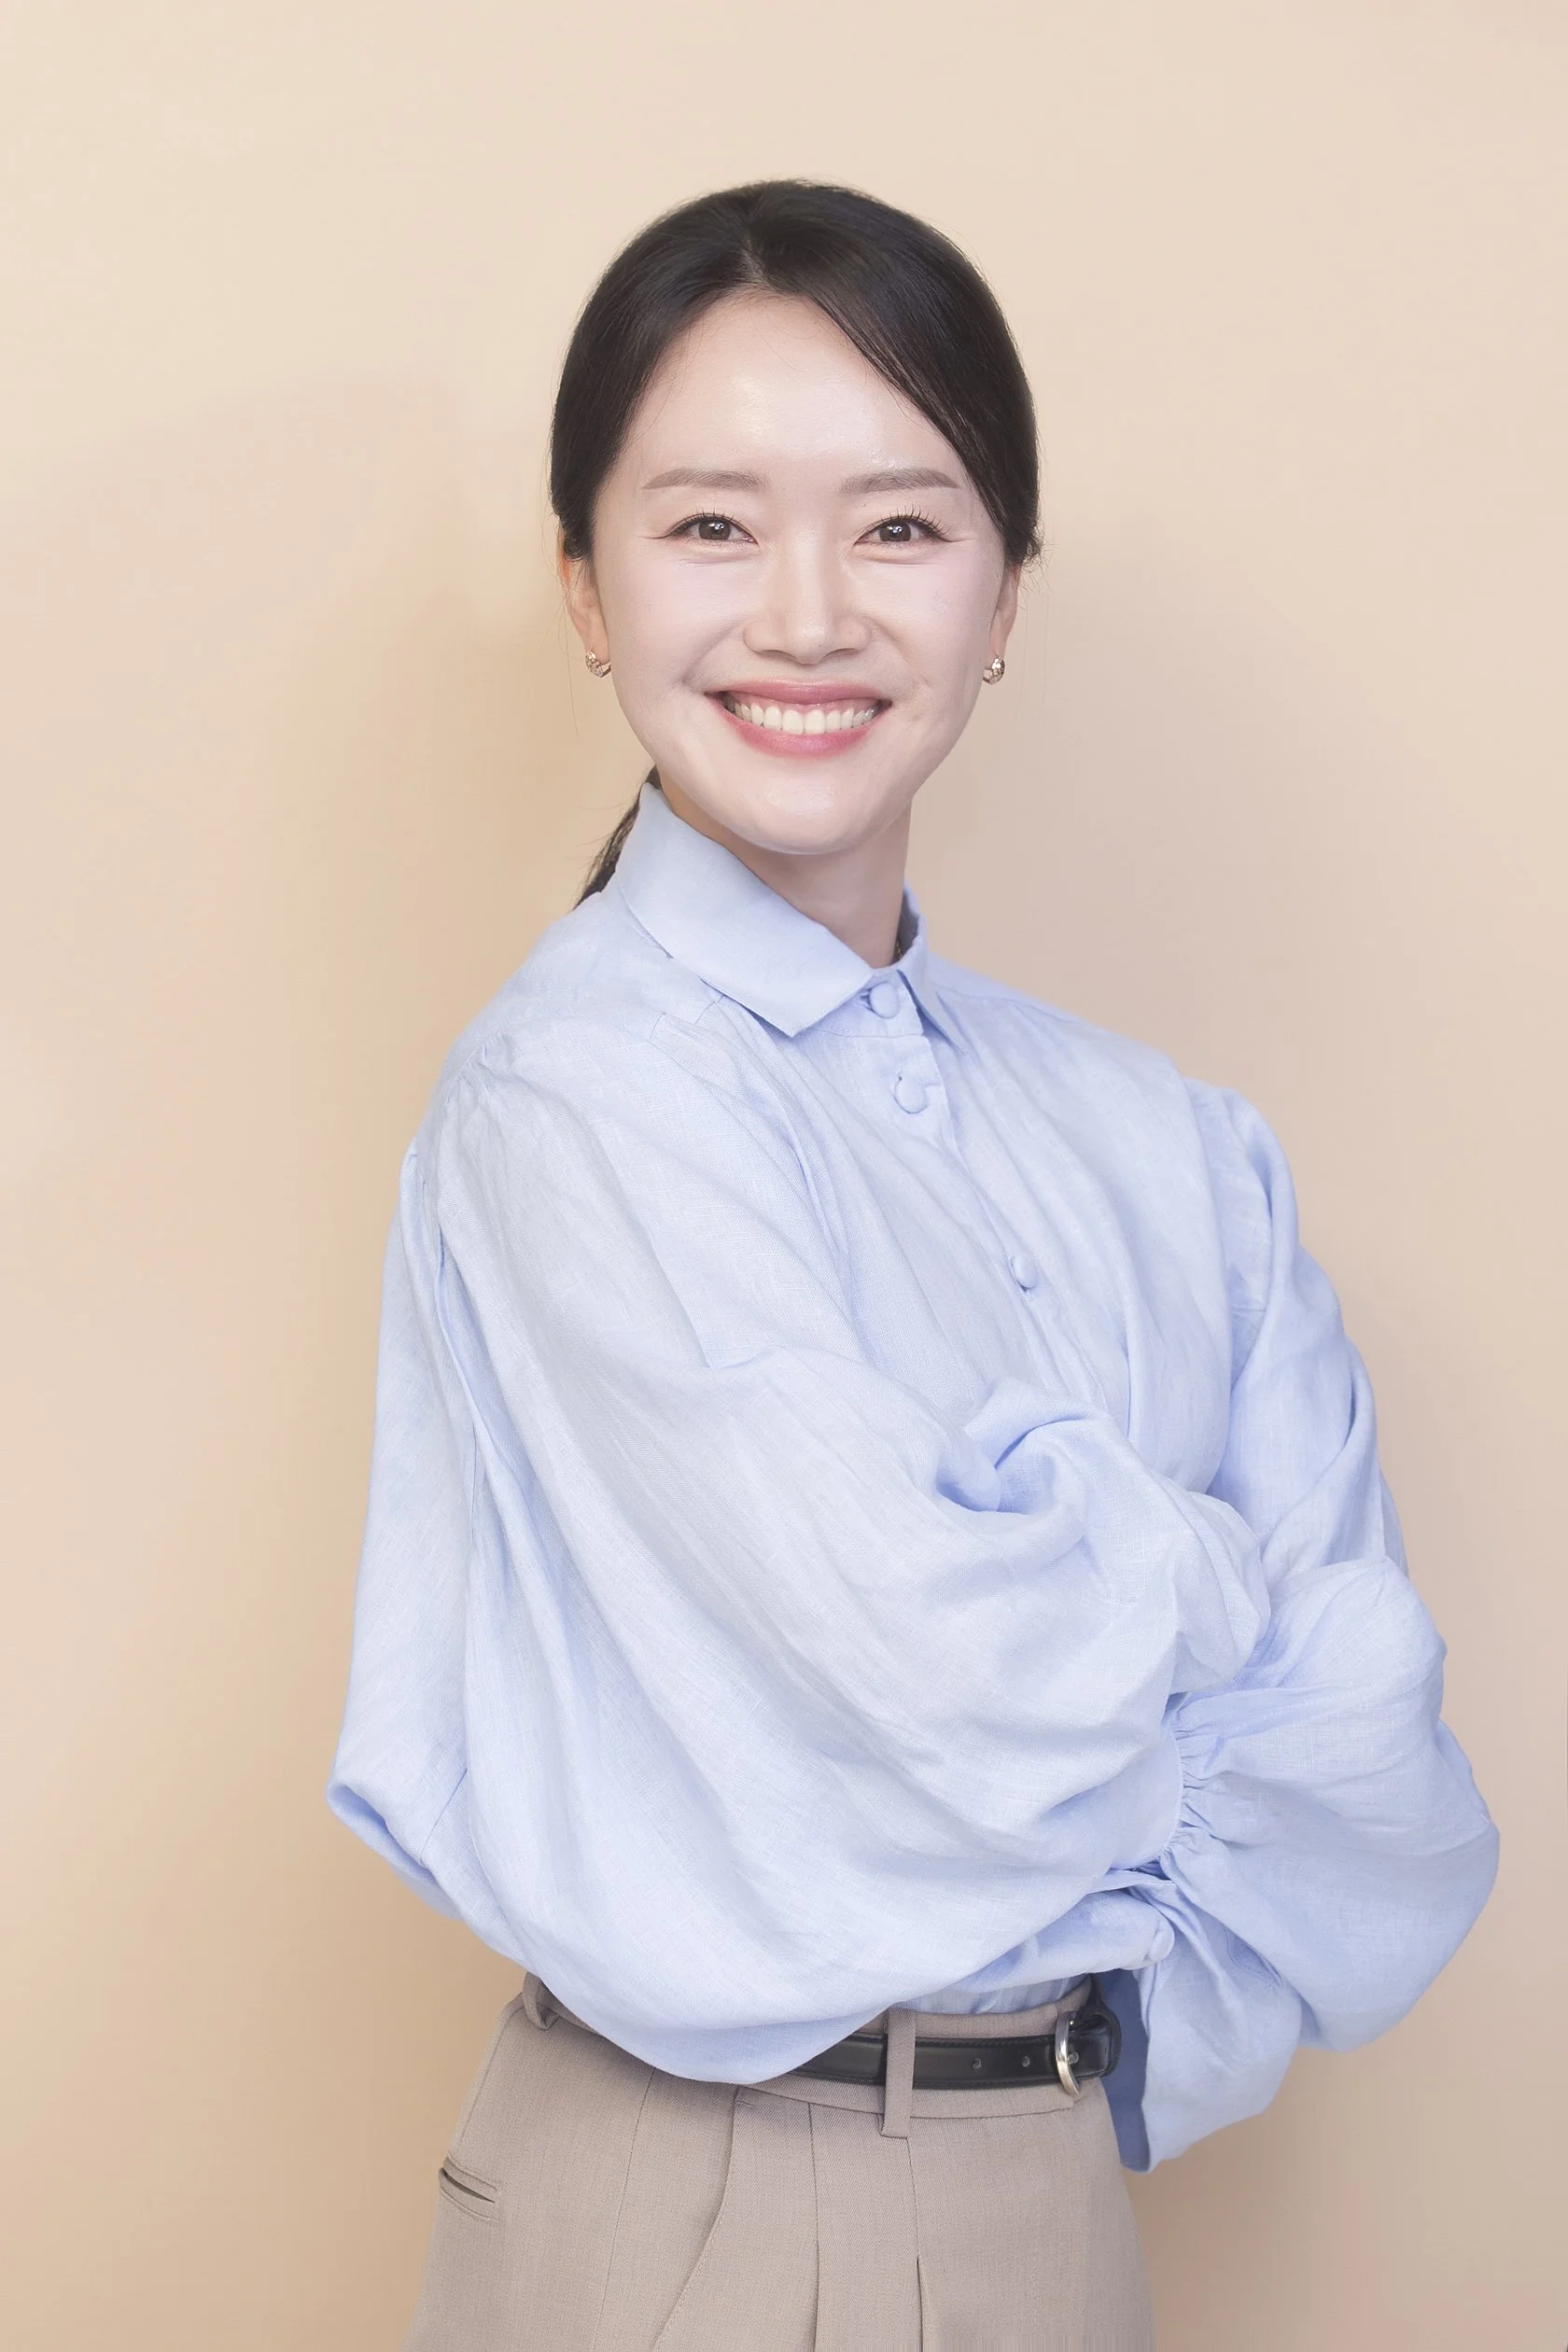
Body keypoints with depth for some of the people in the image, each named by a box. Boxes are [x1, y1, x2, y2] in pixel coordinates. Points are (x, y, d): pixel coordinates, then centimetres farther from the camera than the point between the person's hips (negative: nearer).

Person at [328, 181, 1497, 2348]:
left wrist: (1146, 2028, -14)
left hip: (1064, 2173, 5)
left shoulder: (1160, 1146, 1)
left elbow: (1356, 1709, -2)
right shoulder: (584, 1089, -16)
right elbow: (947, 1660, -22)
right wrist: (1207, 1577, -5)